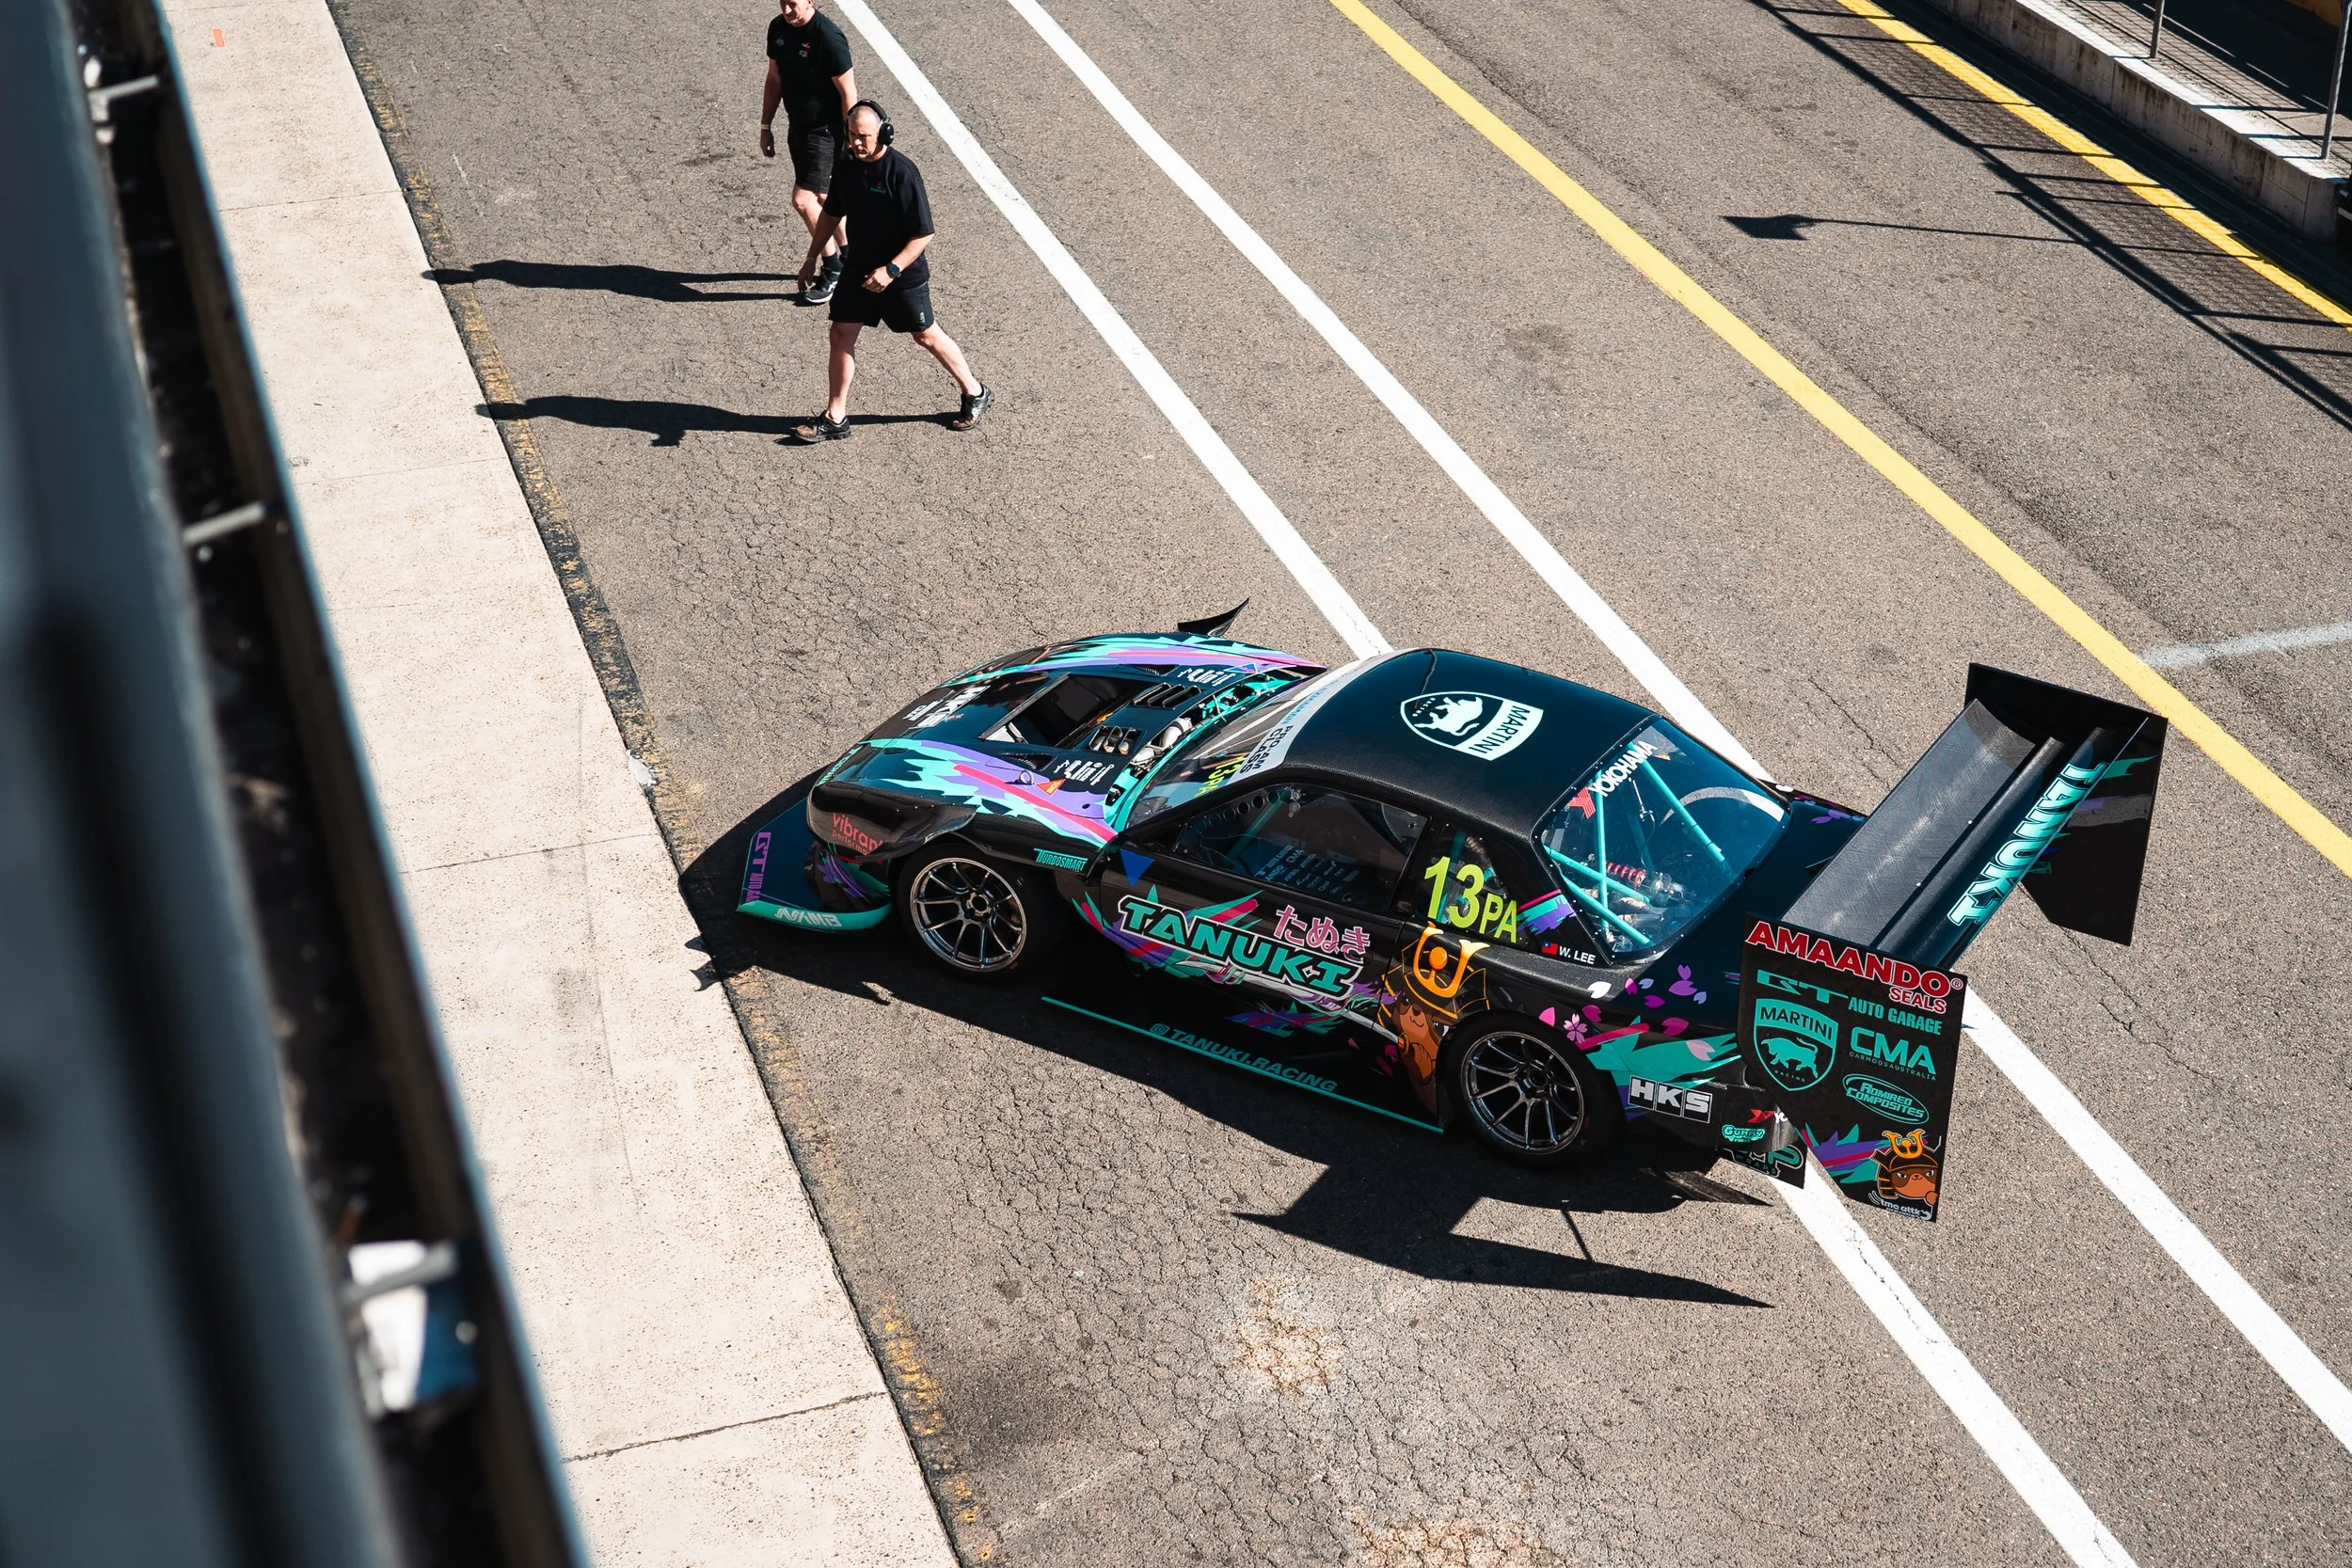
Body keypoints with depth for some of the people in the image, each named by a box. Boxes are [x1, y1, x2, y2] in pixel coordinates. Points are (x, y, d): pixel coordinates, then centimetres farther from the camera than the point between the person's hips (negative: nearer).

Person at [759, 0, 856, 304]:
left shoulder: (828, 37, -23)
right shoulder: (778, 28, 0)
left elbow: (848, 92, -18)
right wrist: (765, 126, 14)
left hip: (826, 131, -8)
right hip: (798, 127, 8)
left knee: (803, 200, -12)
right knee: (821, 198, 17)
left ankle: (832, 270, 6)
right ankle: (847, 259, 34)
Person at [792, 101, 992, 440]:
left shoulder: (901, 172, -23)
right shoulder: (847, 166, -3)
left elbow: (923, 234, -21)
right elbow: (833, 214, 14)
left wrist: (891, 270, -27)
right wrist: (812, 257, 16)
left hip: (903, 275, -6)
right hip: (859, 270, 6)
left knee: (925, 336, 8)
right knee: (842, 334, 3)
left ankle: (975, 395, 28)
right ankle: (835, 418, 12)